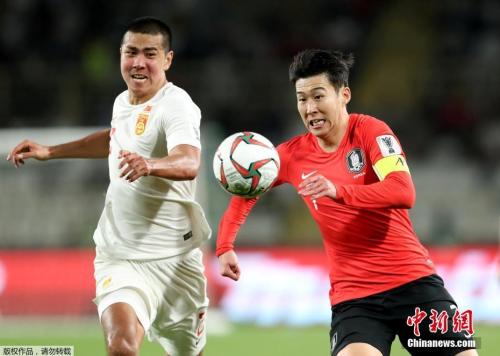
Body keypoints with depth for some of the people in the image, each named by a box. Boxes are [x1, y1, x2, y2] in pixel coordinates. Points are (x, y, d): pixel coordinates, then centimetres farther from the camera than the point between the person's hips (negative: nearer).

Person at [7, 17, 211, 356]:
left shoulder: (176, 106, -15)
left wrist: (149, 164, -57)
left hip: (174, 260, -3)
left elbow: (188, 163, -37)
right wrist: (50, 151, 30)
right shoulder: (123, 102, 6)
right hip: (119, 258, 3)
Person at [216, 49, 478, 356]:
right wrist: (226, 247, 8)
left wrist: (339, 191, -36)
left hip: (413, 281, -1)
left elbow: (404, 193, -22)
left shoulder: (370, 131, -7)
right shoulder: (292, 155, 3)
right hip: (352, 295, 1)